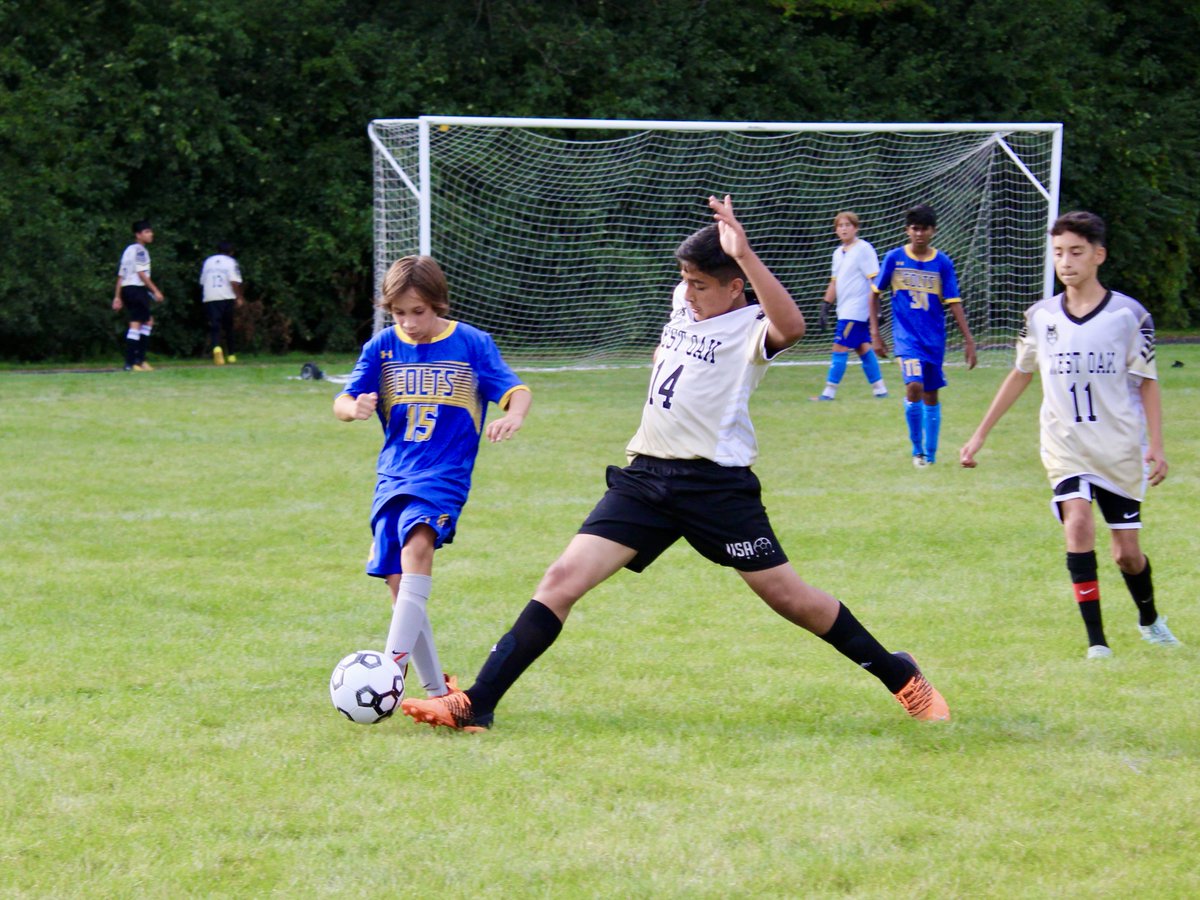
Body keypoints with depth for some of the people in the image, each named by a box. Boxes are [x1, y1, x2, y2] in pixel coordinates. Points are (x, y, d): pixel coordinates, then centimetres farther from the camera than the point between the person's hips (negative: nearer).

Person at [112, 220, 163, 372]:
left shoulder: (128, 250, 21)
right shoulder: (139, 250, -8)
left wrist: (117, 297, 17)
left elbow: (120, 276, 18)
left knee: (148, 321, 19)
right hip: (137, 288, -10)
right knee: (135, 324, -11)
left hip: (126, 289, 10)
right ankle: (130, 363, -16)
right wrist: (155, 291, -14)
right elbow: (142, 273, -15)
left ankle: (140, 359, 15)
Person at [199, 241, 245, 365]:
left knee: (214, 327, -5)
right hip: (227, 298, -1)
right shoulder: (231, 262, 1)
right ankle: (230, 355, 19)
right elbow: (235, 282, -11)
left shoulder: (208, 261, 14)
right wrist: (239, 297, -3)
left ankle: (216, 348, -32)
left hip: (210, 299, 1)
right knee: (228, 327, 13)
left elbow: (202, 280, 16)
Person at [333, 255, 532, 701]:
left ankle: (393, 664, -38)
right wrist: (354, 408, -24)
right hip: (393, 475, 4)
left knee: (417, 544, -30)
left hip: (444, 475, -4)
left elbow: (515, 390, -3)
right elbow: (342, 403, 1)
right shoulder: (383, 347, 7)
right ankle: (436, 689, 14)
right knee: (398, 583, 1)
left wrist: (514, 415, -26)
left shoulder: (472, 344, 0)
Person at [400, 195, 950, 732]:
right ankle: (475, 706, -11)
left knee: (786, 595, -1)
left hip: (716, 483, -6)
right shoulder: (685, 302, 12)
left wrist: (744, 255, -39)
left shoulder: (750, 326, -11)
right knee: (564, 578, -7)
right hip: (645, 475, 6)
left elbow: (790, 328, -37)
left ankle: (900, 677, 21)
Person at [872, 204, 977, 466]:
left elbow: (954, 303, -1)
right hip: (906, 335, -2)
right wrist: (876, 334, 5)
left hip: (935, 337, 2)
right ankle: (917, 448, -4)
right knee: (914, 388, -20)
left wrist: (968, 340, -8)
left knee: (931, 395, 10)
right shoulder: (894, 258, -1)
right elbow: (875, 294, 8)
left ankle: (930, 453, 23)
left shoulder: (943, 263, 0)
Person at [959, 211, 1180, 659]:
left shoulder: (1129, 315, -7)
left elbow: (1147, 384, 0)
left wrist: (1156, 446, -9)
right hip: (1066, 445, 1)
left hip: (1121, 448, -1)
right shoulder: (1040, 316, 0)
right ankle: (1095, 638, -22)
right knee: (1078, 523, -24)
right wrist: (980, 435, 14)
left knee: (1127, 551, 6)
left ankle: (1150, 619, 37)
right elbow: (1020, 375, 13)